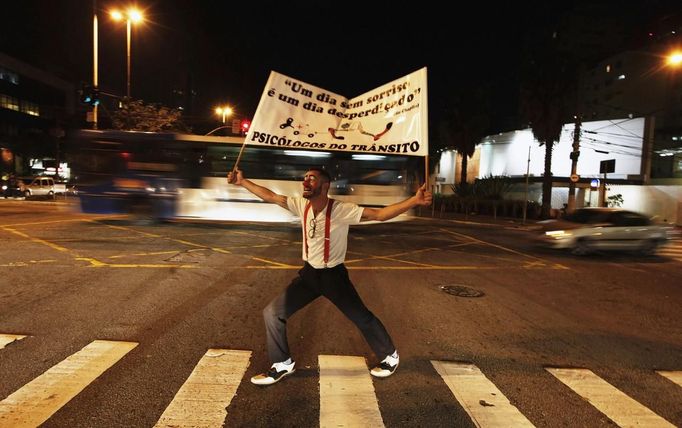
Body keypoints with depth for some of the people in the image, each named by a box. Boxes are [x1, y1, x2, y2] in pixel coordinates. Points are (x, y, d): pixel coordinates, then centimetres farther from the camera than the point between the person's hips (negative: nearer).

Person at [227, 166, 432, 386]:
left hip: (334, 275, -5)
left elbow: (379, 214, -29)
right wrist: (242, 182, 4)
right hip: (309, 273, 5)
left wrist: (415, 200, -40)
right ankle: (283, 364, 20)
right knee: (272, 312, 1)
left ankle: (390, 356, 32)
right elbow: (271, 196, 3)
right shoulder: (301, 205, -6)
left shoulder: (342, 210, -23)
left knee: (362, 317, 5)